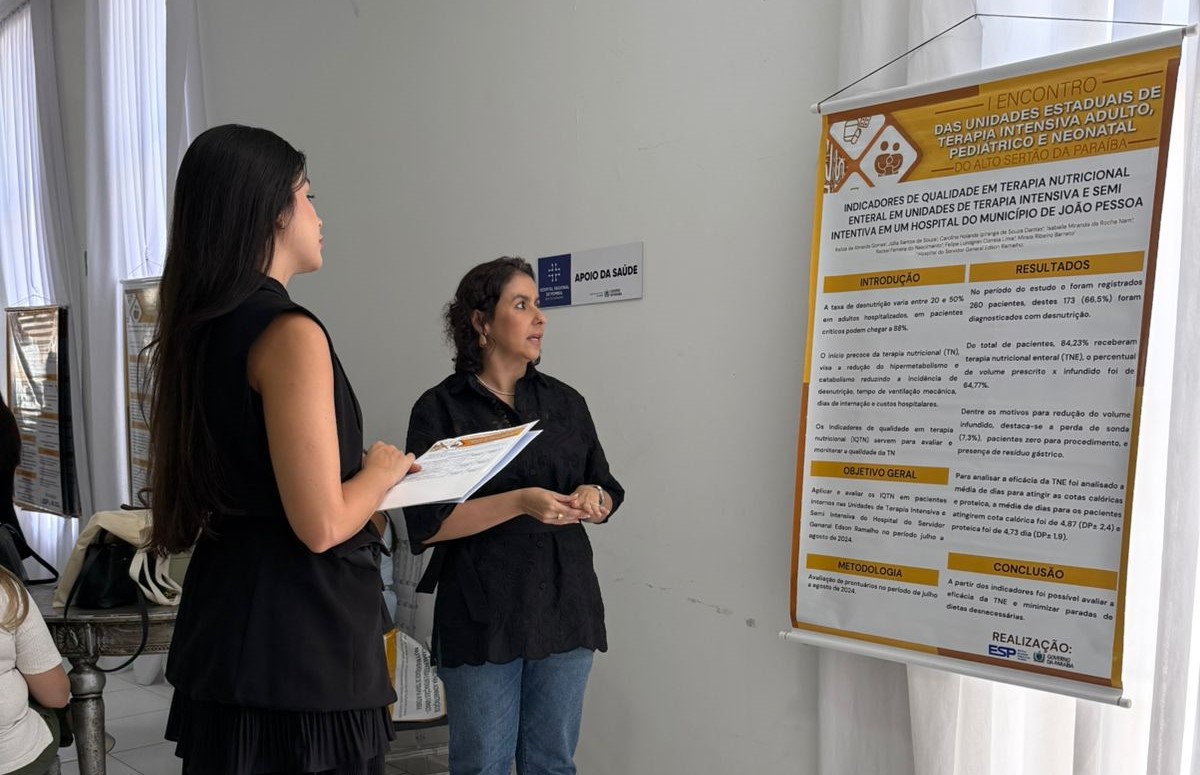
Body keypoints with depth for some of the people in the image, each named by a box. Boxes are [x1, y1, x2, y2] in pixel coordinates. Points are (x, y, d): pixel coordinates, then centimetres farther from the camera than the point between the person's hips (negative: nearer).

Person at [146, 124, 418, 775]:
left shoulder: (198, 329, 8)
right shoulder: (289, 332, -18)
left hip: (223, 626, 9)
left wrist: (359, 473, 17)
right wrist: (381, 473, -4)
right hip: (300, 646, -9)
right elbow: (322, 526, -22)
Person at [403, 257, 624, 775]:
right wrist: (519, 503, -22)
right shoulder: (440, 410, -5)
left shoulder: (566, 403, 9)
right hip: (482, 614, -4)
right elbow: (427, 523, -12)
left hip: (566, 607, 4)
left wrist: (591, 499, -9)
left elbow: (607, 494, 14)